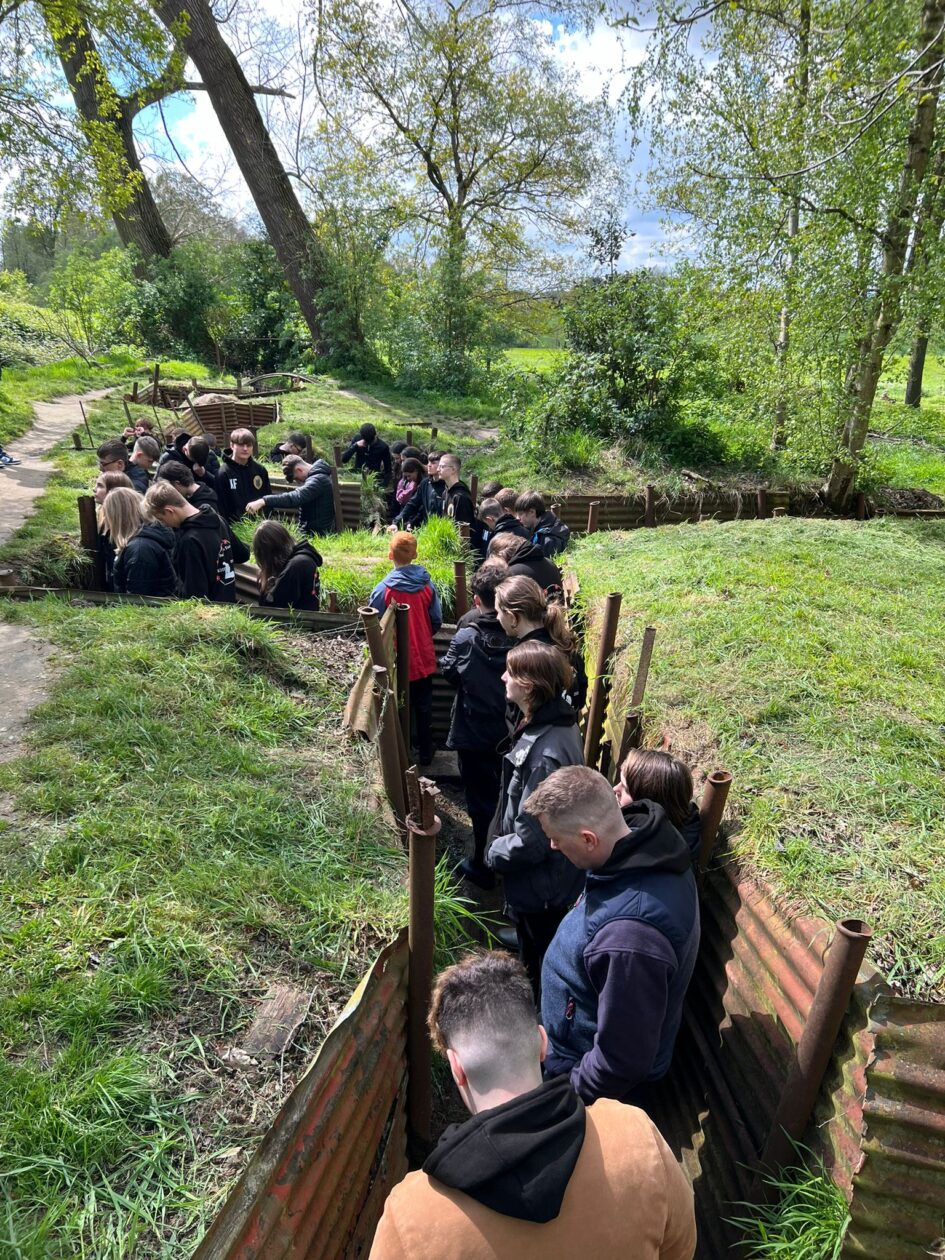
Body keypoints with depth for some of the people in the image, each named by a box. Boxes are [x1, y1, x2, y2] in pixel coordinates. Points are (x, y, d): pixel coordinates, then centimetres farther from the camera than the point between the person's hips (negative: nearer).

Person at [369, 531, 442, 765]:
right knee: (423, 707, 18)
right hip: (423, 658, 3)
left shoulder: (383, 589, -18)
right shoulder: (427, 585, -10)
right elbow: (437, 621, -2)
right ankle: (425, 753, 29)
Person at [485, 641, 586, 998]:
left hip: (539, 883, -9)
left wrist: (494, 853, -13)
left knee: (540, 965, 17)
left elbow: (530, 841, -31)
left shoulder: (544, 755, -37)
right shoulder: (555, 721, -7)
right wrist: (502, 843, 10)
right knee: (533, 946, 32)